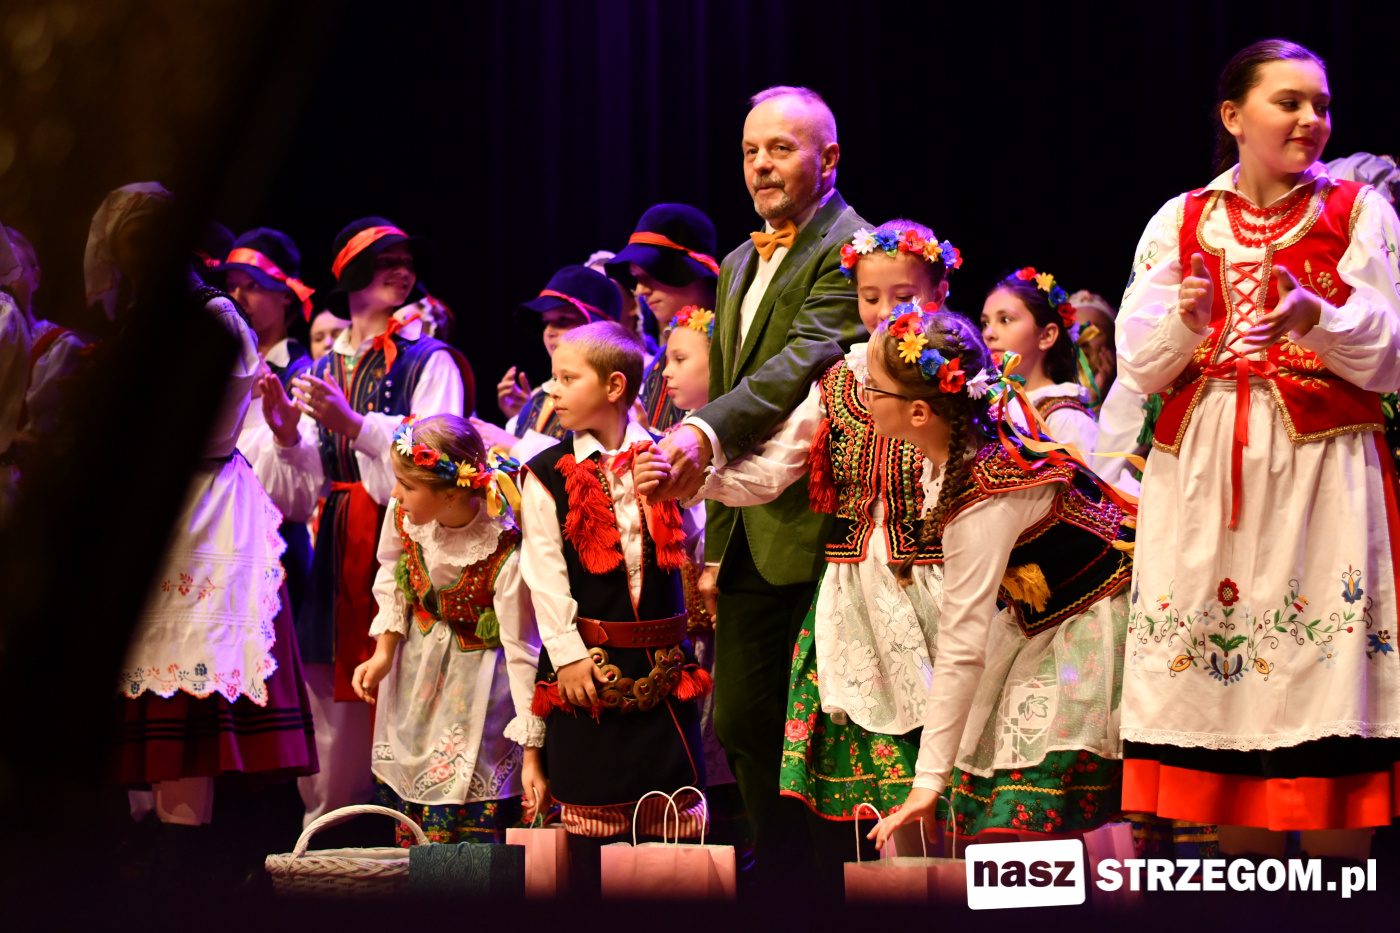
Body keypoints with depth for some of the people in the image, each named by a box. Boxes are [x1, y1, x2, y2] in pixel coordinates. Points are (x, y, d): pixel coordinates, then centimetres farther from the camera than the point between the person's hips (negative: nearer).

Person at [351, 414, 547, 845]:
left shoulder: (507, 559, -33)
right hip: (417, 667, 5)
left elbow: (522, 652, -26)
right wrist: (383, 654, -2)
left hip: (476, 677, -5)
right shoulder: (403, 514, -17)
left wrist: (533, 755, -25)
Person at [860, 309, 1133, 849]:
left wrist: (929, 778, -24)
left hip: (1090, 634, -9)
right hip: (1041, 625, 9)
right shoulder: (952, 454, -5)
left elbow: (961, 648, -27)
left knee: (1027, 823, -17)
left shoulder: (984, 500, -29)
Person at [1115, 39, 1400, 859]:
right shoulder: (1180, 223, 11)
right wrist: (1184, 322, -15)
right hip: (1203, 480, 2)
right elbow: (1138, 368, 6)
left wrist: (1317, 318, -18)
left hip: (1322, 477, -2)